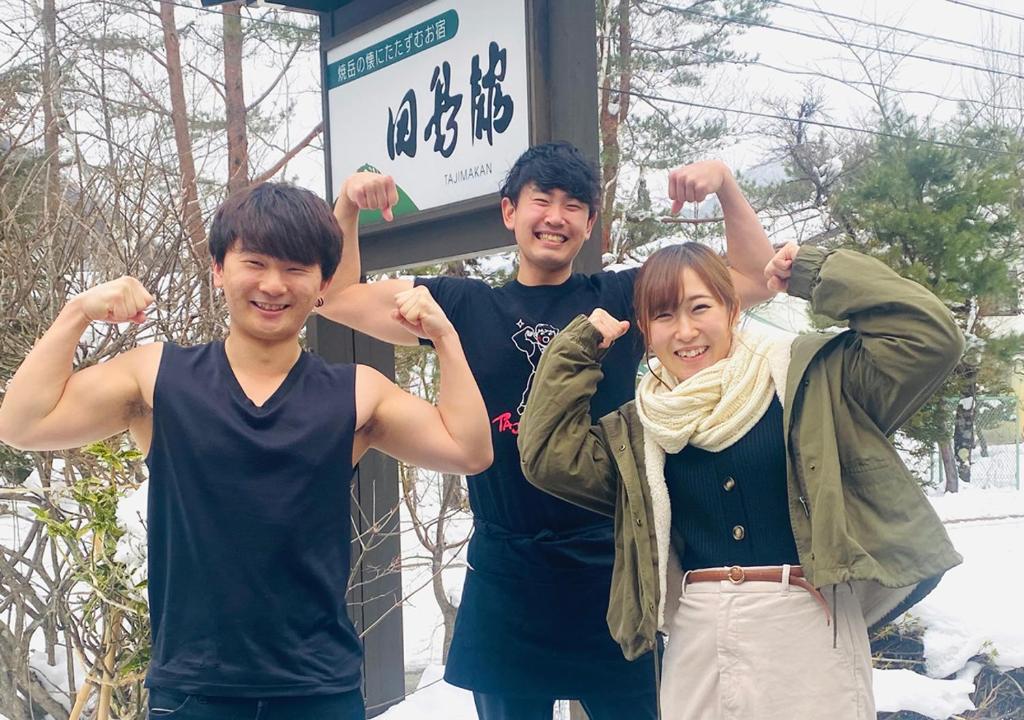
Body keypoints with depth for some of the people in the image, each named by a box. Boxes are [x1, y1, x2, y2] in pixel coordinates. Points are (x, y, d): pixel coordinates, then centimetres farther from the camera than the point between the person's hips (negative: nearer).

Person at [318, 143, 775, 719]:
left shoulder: (623, 300, 5)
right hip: (503, 579, 1)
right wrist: (348, 206, -3)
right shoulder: (462, 306, 7)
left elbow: (756, 279, 5)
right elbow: (336, 297, 10)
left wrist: (725, 184, -7)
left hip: (610, 570, -1)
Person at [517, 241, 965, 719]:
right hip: (697, 637, 3)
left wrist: (815, 272, -4)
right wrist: (578, 346, 6)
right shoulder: (638, 432, 11)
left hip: (809, 625, -3)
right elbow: (548, 455, 1)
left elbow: (928, 338, -6)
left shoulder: (808, 375, 1)